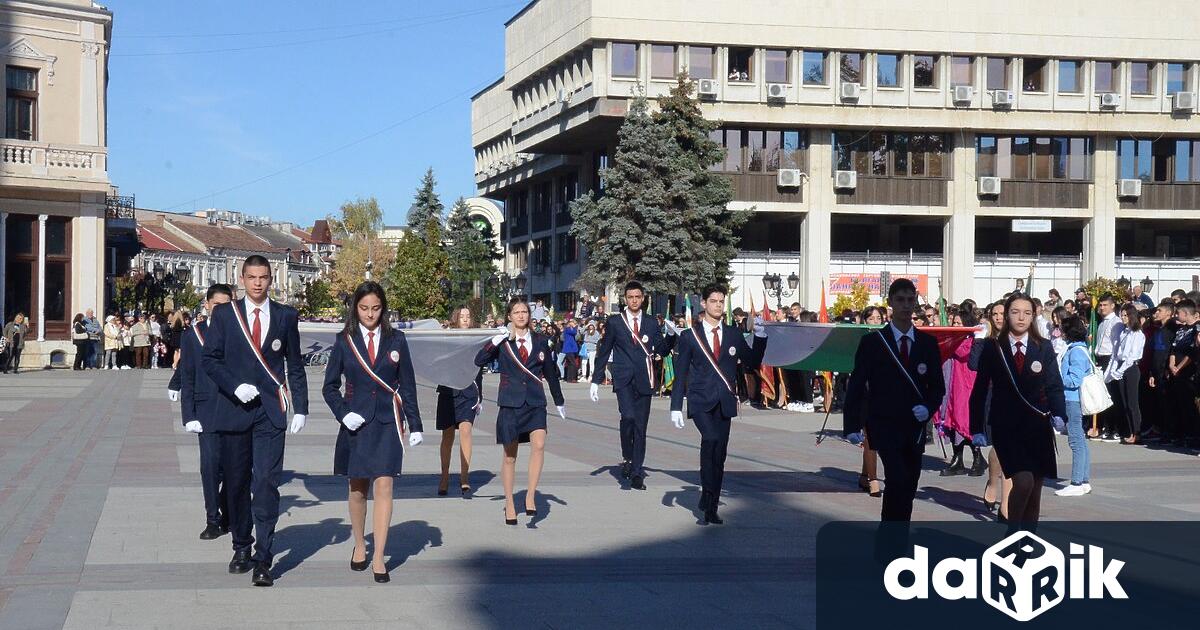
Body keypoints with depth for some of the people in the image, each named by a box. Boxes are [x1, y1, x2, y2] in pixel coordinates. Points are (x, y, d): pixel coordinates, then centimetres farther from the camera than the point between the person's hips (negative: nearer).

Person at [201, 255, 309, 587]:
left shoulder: (286, 316, 7)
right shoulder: (223, 314, 5)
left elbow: (295, 365, 10)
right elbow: (210, 359, 3)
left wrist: (300, 408, 4)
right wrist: (235, 386, -12)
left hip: (271, 411, -1)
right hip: (234, 409, 1)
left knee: (266, 484, -9)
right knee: (237, 483, 9)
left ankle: (263, 559, -7)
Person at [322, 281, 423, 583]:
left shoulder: (396, 340, 4)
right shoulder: (345, 341, 3)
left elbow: (408, 385, 7)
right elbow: (329, 386, 7)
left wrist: (414, 424, 3)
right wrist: (343, 413, -8)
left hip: (387, 422, -1)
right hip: (356, 422, 1)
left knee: (383, 487, -8)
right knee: (357, 489, 10)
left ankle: (379, 557, -6)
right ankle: (359, 545, 29)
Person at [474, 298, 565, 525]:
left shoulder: (541, 341, 6)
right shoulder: (503, 341, 1)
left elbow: (550, 372, 16)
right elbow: (479, 361, -12)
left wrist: (559, 401, 22)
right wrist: (496, 340, -21)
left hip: (535, 402, 1)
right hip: (510, 402, -1)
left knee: (539, 444, -22)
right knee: (510, 456, 7)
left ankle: (531, 495, -13)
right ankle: (509, 504, 20)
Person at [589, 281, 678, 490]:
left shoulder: (652, 322, 11)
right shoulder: (615, 321, 5)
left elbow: (662, 351, 8)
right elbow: (604, 351, 7)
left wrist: (670, 335, -10)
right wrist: (596, 381, 3)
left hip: (644, 381, 2)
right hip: (623, 379, -2)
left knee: (640, 427, 3)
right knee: (628, 416, -25)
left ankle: (636, 474, 10)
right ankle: (627, 458, -5)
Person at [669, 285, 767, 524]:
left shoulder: (733, 334, 11)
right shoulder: (690, 336, 4)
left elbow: (753, 363, 10)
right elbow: (680, 374, 3)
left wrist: (760, 337, -3)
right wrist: (676, 407, -3)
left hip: (724, 402, 3)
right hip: (700, 401, -3)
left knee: (719, 455, 3)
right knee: (710, 438, -28)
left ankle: (712, 509, 14)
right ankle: (707, 492, -14)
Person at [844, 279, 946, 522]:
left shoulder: (928, 343, 8)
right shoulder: (872, 342, -1)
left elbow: (937, 386, 12)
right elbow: (856, 386, -1)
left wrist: (928, 408, -9)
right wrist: (852, 427, -8)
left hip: (915, 427, 4)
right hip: (884, 426, -4)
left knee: (908, 489, 5)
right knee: (898, 480, -20)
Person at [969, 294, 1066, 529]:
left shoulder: (1044, 348, 5)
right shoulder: (992, 348, 2)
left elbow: (1054, 385, 2)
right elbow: (980, 390, 4)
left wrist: (1059, 415, -16)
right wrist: (976, 428, 0)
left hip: (1037, 425, 3)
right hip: (1005, 426, -2)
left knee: (1035, 489, 7)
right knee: (1023, 481, -19)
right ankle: (1012, 534, 1)